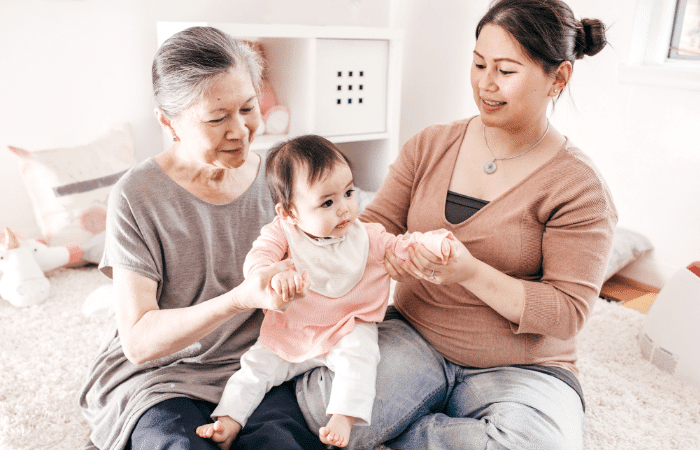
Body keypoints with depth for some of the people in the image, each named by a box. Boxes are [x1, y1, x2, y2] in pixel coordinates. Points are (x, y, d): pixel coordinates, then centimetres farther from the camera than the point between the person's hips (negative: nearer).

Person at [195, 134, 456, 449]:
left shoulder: (365, 237, -8)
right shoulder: (283, 232, -13)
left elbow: (403, 248, -4)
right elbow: (256, 258, -26)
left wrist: (435, 241, -24)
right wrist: (275, 275, -49)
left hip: (348, 329, -1)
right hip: (291, 331, 1)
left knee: (358, 357, -28)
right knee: (257, 363, -2)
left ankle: (344, 418, -22)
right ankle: (230, 420, 11)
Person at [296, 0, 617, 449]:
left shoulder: (579, 186, -9)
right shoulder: (430, 146, 3)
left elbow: (568, 312, -12)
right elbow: (376, 222, 1)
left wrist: (470, 271, -26)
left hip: (520, 367, 0)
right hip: (413, 336, 2)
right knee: (322, 399, -26)